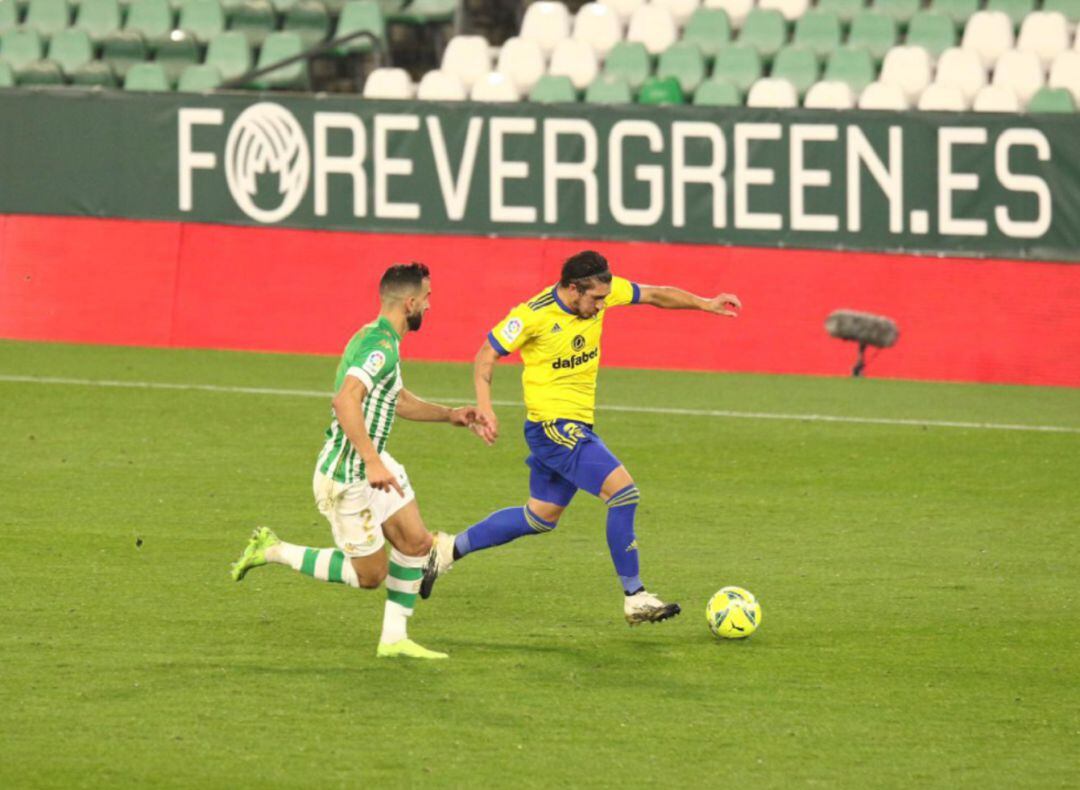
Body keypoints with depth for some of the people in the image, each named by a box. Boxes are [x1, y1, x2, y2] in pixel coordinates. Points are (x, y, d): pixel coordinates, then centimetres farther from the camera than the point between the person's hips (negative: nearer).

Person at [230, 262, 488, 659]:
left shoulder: (378, 340, 13)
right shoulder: (380, 347, -21)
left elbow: (398, 400, 30)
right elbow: (346, 401, -35)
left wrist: (449, 415, 23)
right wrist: (372, 463, -38)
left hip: (373, 464, 10)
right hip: (347, 474, -10)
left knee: (416, 542, 7)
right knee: (370, 574, 0)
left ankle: (394, 638, 14)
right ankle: (274, 551, 8)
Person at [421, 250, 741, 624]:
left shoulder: (602, 291, -3)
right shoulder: (534, 315, -20)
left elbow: (655, 295, 11)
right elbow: (487, 356, -11)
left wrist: (706, 304, 6)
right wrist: (484, 407, -23)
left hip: (577, 425, 9)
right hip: (553, 425, -9)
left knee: (540, 517, 18)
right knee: (624, 491, -17)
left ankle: (448, 550, 29)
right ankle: (635, 599, -10)